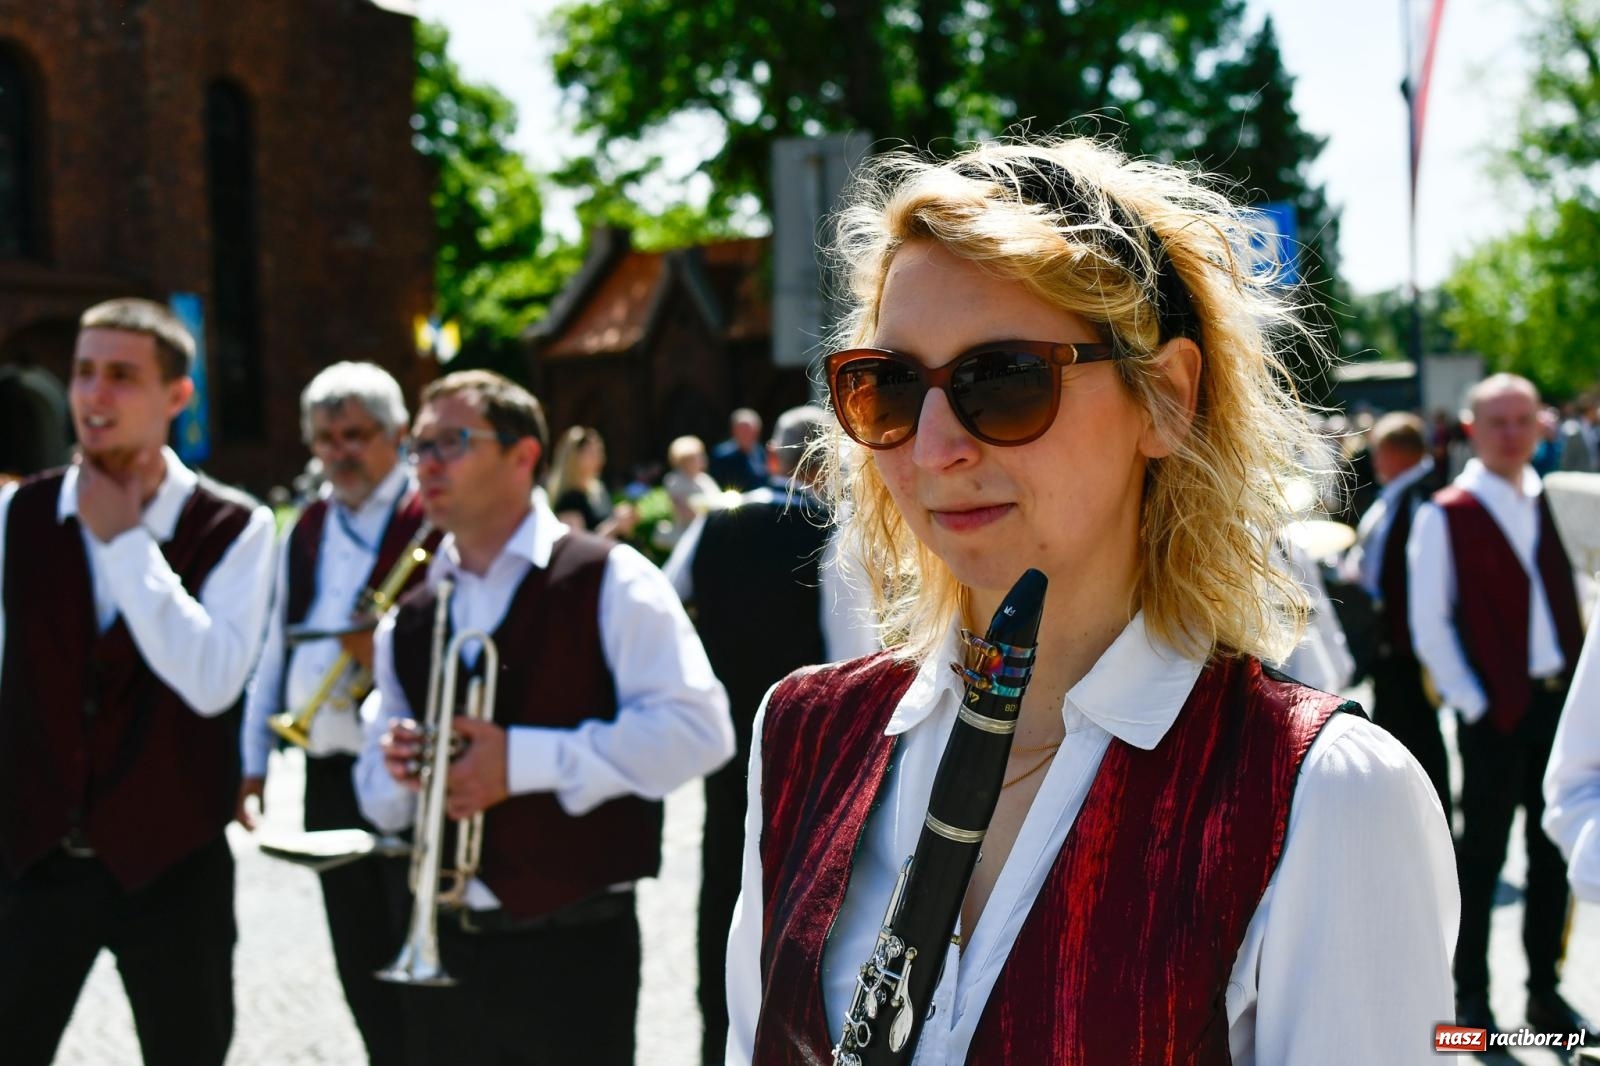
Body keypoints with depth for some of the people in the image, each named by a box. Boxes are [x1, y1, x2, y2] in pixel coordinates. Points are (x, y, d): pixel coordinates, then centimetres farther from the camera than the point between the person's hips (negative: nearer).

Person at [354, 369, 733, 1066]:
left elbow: (695, 728, -17)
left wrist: (524, 759, -21)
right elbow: (382, 801, 15)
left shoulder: (606, 580, -7)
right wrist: (397, 770, -9)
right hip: (445, 949, 5)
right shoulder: (408, 617, 11)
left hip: (573, 949, -5)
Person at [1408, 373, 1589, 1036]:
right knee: (1482, 856, 4)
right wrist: (1471, 702, -11)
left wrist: (1580, 680, 4)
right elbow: (1429, 624, -8)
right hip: (1497, 713, -5)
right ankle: (1471, 999, 16)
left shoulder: (1555, 503, 10)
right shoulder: (1445, 516, -6)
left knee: (1553, 854, 12)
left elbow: (1570, 601, 15)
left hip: (1561, 701, 5)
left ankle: (1545, 991, 24)